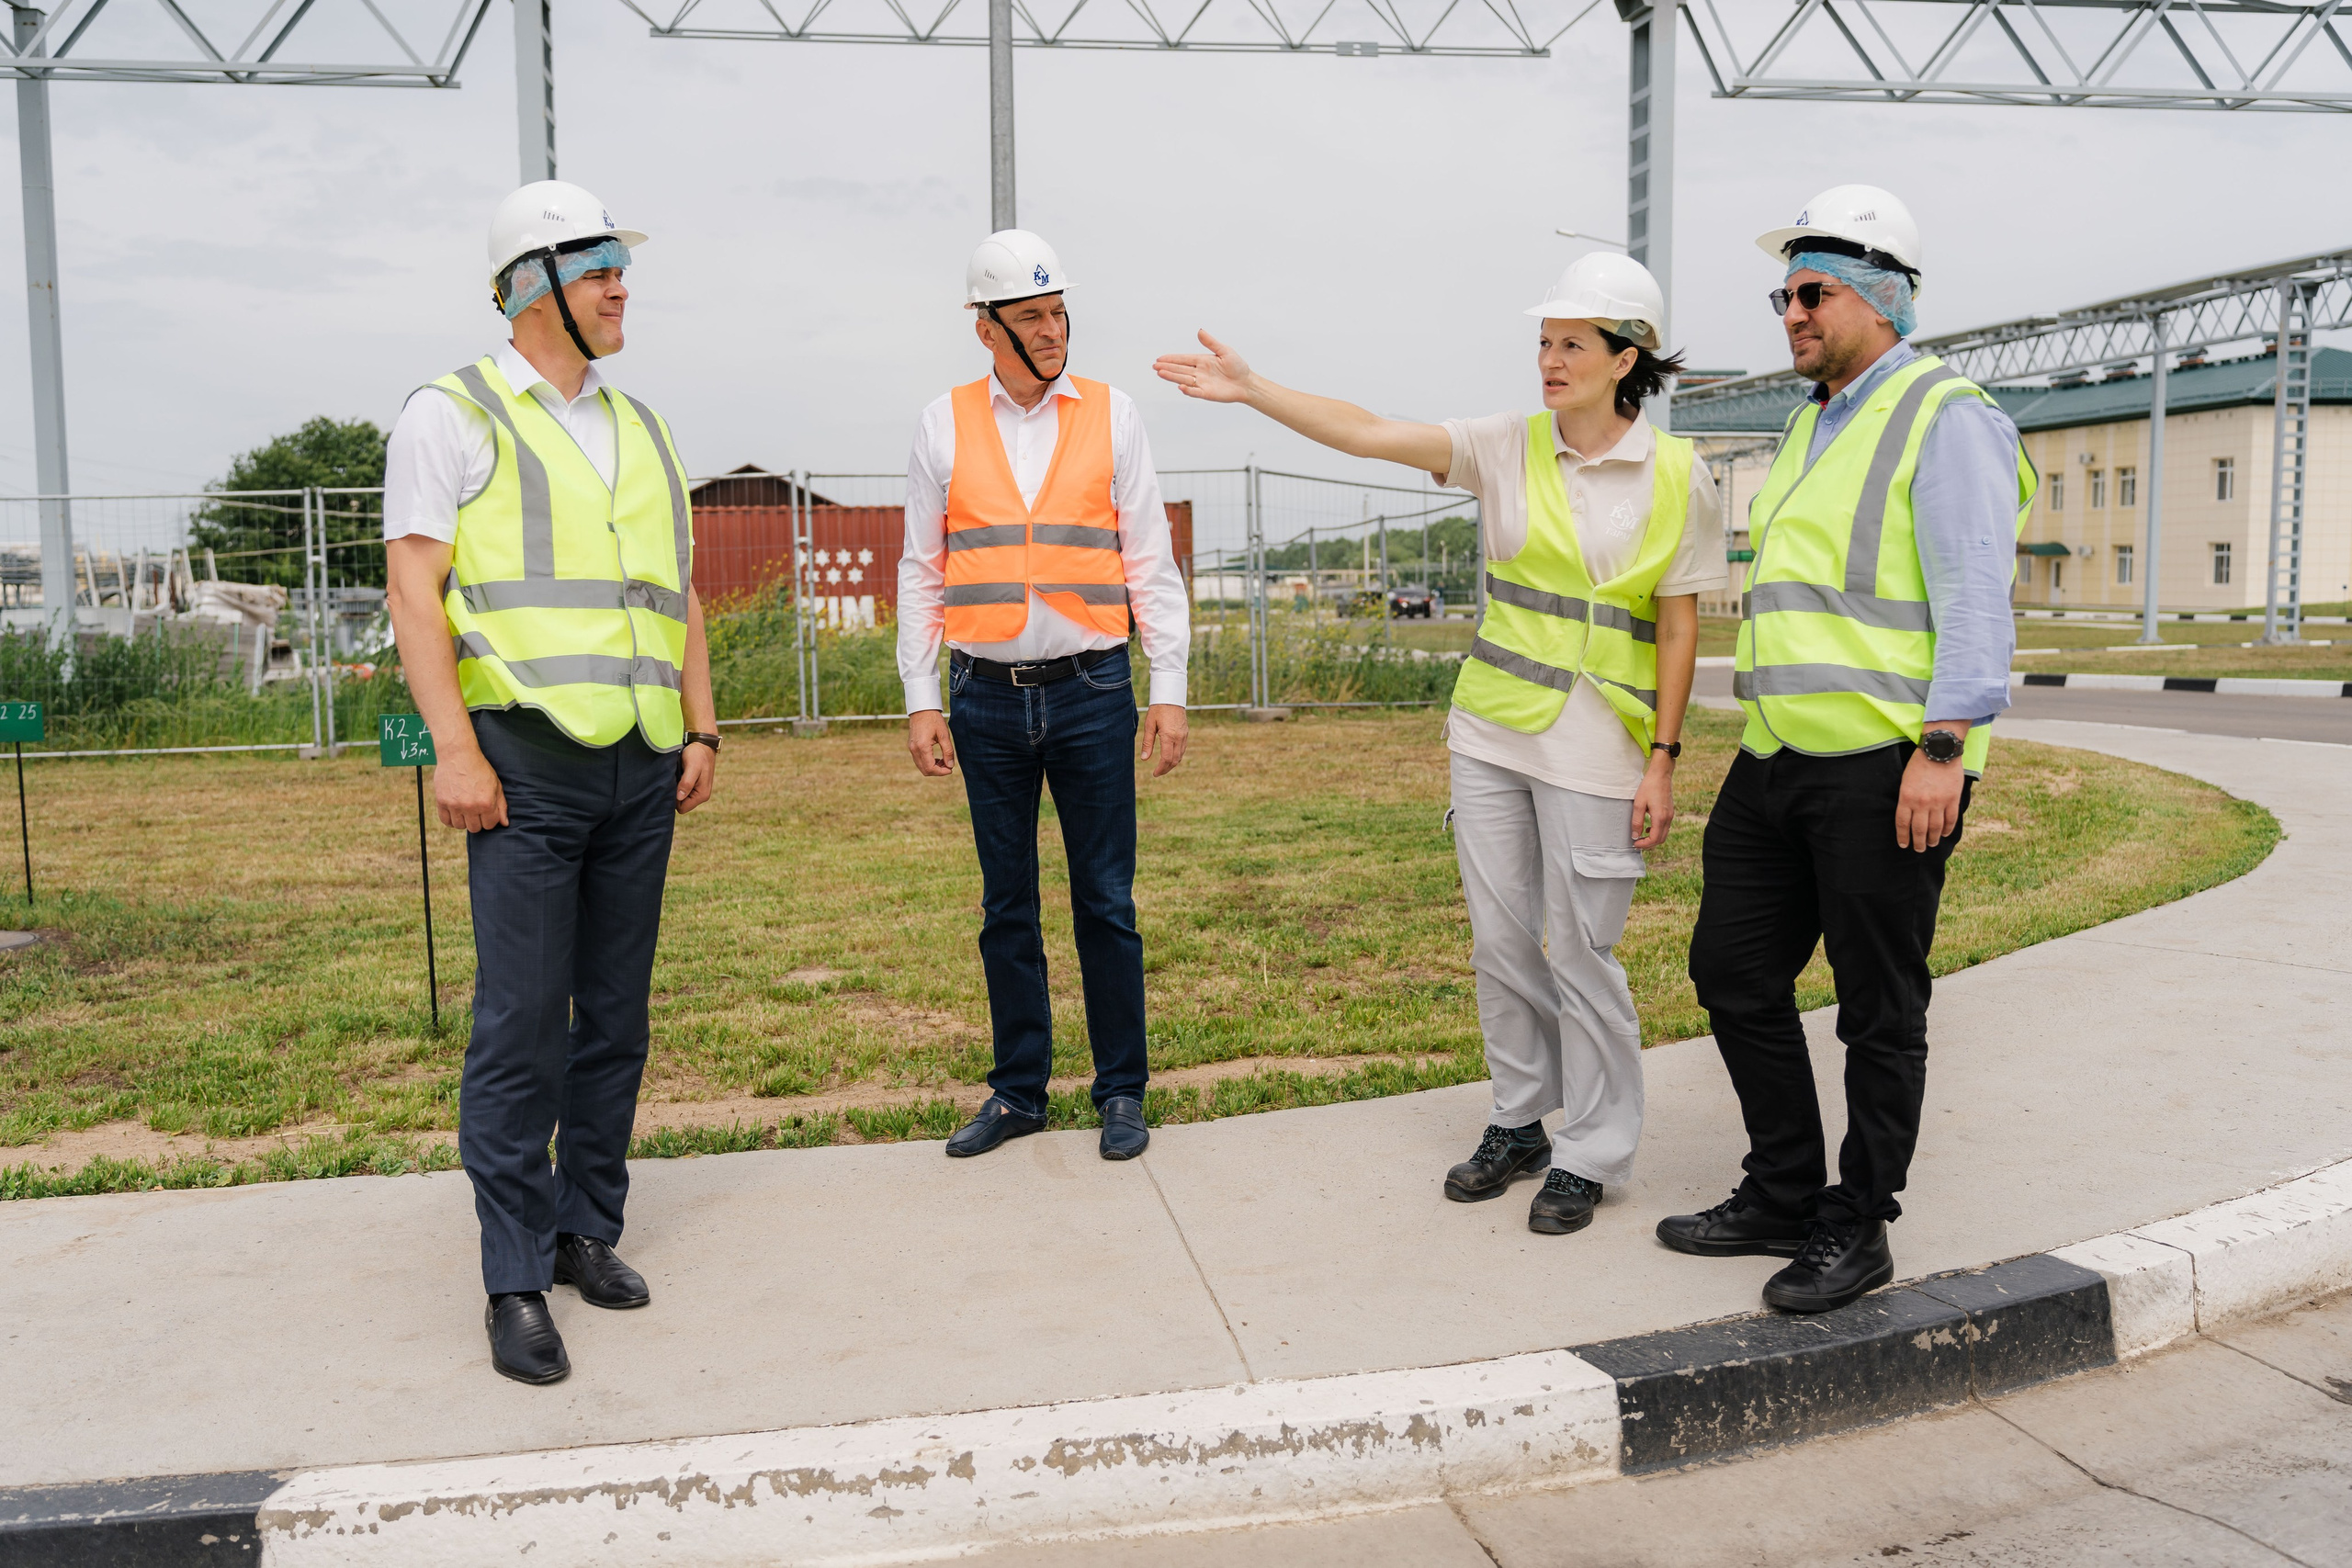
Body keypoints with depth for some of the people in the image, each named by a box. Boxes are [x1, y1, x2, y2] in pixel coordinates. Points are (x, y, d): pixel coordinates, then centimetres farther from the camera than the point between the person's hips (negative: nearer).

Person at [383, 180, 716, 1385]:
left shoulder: (640, 428, 19)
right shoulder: (453, 415, 1)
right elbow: (415, 587, -6)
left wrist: (703, 729, 12)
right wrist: (455, 748, -15)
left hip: (640, 766, 6)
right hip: (528, 760, -5)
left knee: (617, 1014, 9)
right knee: (521, 1024, -5)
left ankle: (589, 1228, 23)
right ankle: (516, 1280, 5)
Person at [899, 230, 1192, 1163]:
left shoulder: (1110, 414, 4)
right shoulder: (946, 423, 6)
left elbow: (1151, 562, 4)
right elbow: (921, 573, 7)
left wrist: (1168, 691, -2)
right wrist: (921, 701, 1)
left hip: (1090, 693, -1)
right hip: (988, 699, 1)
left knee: (1105, 902, 4)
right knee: (1007, 909, 9)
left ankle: (1121, 1091, 17)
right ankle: (1018, 1090, 22)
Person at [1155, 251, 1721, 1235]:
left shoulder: (1675, 476, -4)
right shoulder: (1508, 447, 1)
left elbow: (1678, 629, -2)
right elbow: (1370, 435, -7)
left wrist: (1662, 760, -6)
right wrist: (1249, 389, -16)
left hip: (1597, 746, -3)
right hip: (1490, 729, 4)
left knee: (1579, 951, 1)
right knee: (1499, 940, 10)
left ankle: (1590, 1153, 20)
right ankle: (1518, 1123, 29)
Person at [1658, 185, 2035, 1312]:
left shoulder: (1946, 419, -7)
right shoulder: (1809, 427, 20)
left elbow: (1974, 600, -15)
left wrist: (1943, 749, -22)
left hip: (1887, 765, -9)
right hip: (1779, 756, 9)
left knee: (1879, 1007, 3)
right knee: (1732, 967, 11)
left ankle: (1857, 1229, 17)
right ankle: (1784, 1197, 25)